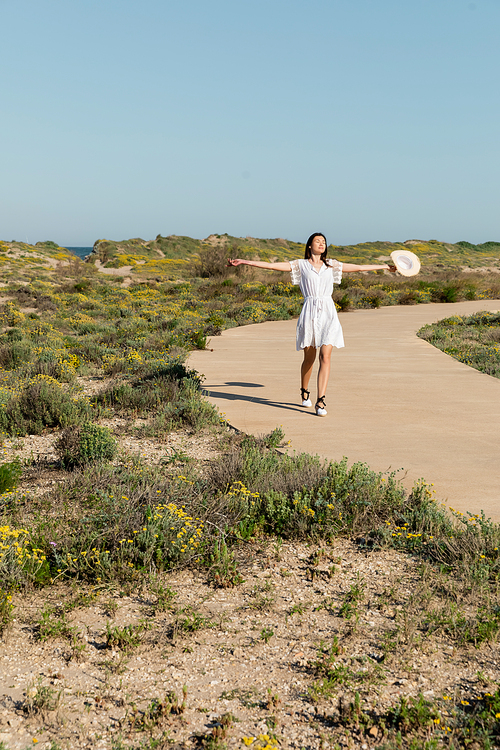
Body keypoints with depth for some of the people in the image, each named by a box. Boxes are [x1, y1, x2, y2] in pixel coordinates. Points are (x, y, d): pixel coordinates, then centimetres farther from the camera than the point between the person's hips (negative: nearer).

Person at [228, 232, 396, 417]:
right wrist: (244, 262, -2)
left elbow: (357, 267, 22)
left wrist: (385, 267, 24)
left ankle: (320, 401, -15)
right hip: (309, 312, -1)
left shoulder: (331, 265, 16)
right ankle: (304, 391, 35)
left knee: (325, 356, -13)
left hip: (328, 313, 1)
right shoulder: (301, 265, 8)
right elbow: (271, 265, 4)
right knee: (309, 358, 8)